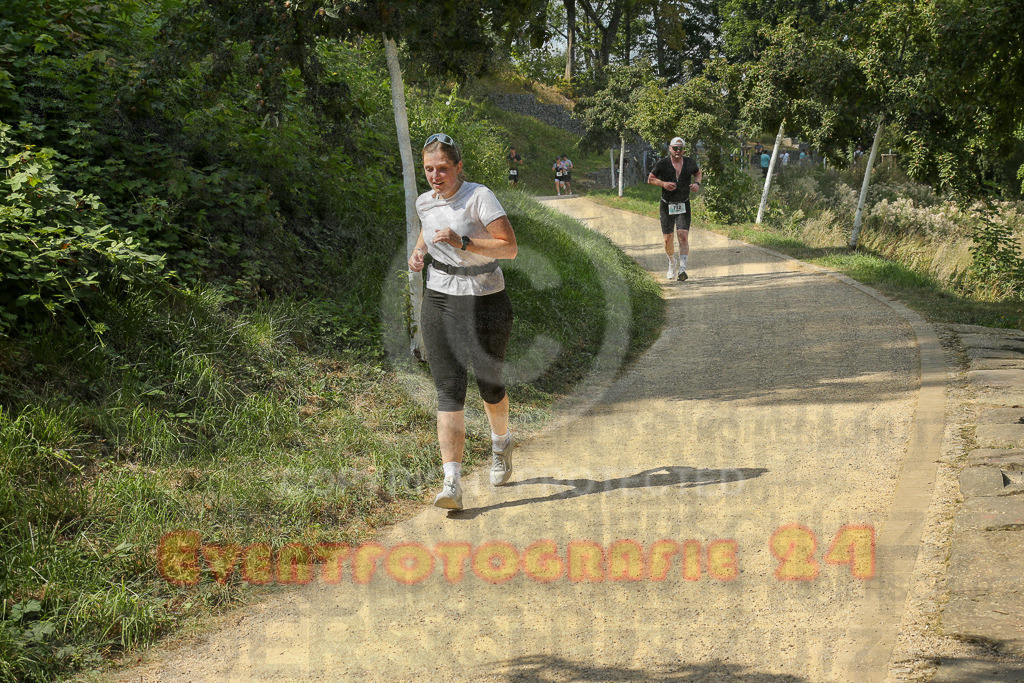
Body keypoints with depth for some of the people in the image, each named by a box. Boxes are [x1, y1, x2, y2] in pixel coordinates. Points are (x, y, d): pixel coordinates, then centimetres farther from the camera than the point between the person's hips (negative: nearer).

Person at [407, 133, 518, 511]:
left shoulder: (479, 197, -14)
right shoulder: (425, 201, 4)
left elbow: (510, 247, -19)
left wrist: (462, 243, -27)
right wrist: (418, 251, 7)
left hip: (485, 302, -3)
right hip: (439, 301, 3)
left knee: (489, 385, 11)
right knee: (448, 390, -8)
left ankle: (501, 443, 45)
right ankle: (452, 483, -14)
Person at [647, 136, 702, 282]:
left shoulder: (690, 163, 0)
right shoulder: (662, 164, -7)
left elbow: (698, 173, 21)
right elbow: (650, 179, 2)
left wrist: (697, 183, -1)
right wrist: (663, 183, -17)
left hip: (684, 205, 0)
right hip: (667, 205, 0)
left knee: (683, 236, -16)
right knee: (668, 239, 6)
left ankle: (682, 268, -20)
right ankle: (672, 262, 34)